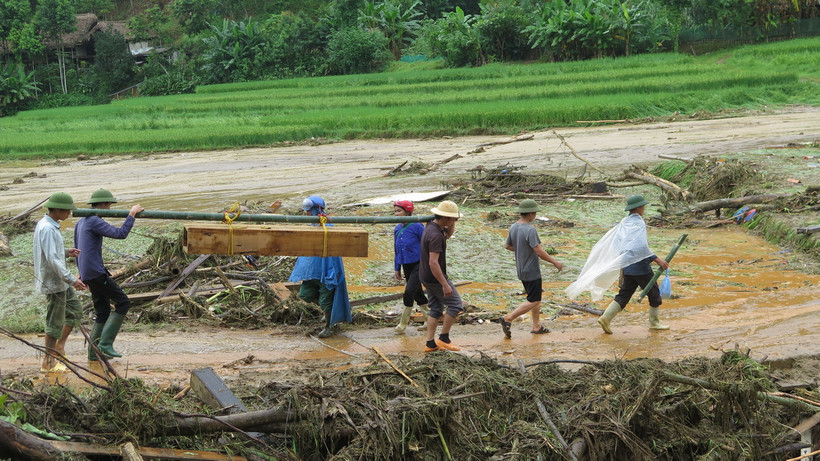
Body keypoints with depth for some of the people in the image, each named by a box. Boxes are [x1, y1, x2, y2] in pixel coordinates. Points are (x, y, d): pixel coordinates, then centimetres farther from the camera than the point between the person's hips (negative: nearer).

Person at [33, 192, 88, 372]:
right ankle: (49, 362, 9)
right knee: (55, 322, -1)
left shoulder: (48, 225, 10)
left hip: (60, 282, 10)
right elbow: (52, 259, -28)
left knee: (75, 311, 17)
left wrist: (66, 252, 5)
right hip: (53, 282, -10)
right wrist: (71, 279, -29)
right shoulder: (47, 229, -22)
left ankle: (60, 346, 25)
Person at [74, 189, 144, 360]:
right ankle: (105, 343, -9)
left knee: (103, 312, 14)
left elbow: (78, 250, 24)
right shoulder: (94, 222, -14)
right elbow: (120, 233, -24)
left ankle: (94, 352, 15)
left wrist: (82, 275, 30)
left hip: (88, 275, 10)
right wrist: (132, 214, -15)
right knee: (123, 303, -5)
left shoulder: (80, 222, 18)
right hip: (97, 273, -10)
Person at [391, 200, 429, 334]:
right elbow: (397, 250, 17)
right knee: (417, 294, 13)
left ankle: (403, 323, -5)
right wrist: (397, 268, 17)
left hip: (418, 264, -7)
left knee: (409, 291, -14)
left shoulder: (417, 226, -13)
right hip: (406, 266, 7)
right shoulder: (397, 229, 7)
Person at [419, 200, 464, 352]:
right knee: (455, 305, 0)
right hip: (435, 277, -10)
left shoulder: (431, 227, 5)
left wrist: (452, 224, 5)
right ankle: (444, 338, 6)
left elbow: (449, 234, 26)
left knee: (436, 308, 14)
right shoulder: (435, 235, -26)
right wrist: (445, 285, -29)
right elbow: (433, 262, -30)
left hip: (426, 277, 10)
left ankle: (430, 343, 14)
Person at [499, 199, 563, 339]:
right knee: (533, 301, -1)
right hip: (531, 271, -9)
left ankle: (537, 326, 23)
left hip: (521, 270, 9)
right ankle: (508, 319, -6)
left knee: (535, 298, 19)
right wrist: (555, 262, -11)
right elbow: (539, 251, -23)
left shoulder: (513, 227, 2)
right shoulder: (530, 230, -23)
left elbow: (507, 245, 14)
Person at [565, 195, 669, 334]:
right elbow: (641, 247, -27)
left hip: (627, 267, 8)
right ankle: (654, 322, 18)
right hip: (640, 267, -8)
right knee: (654, 293, 9)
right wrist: (657, 260, -26)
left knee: (624, 295, 10)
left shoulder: (624, 222, 9)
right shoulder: (638, 224, -16)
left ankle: (606, 318, -3)